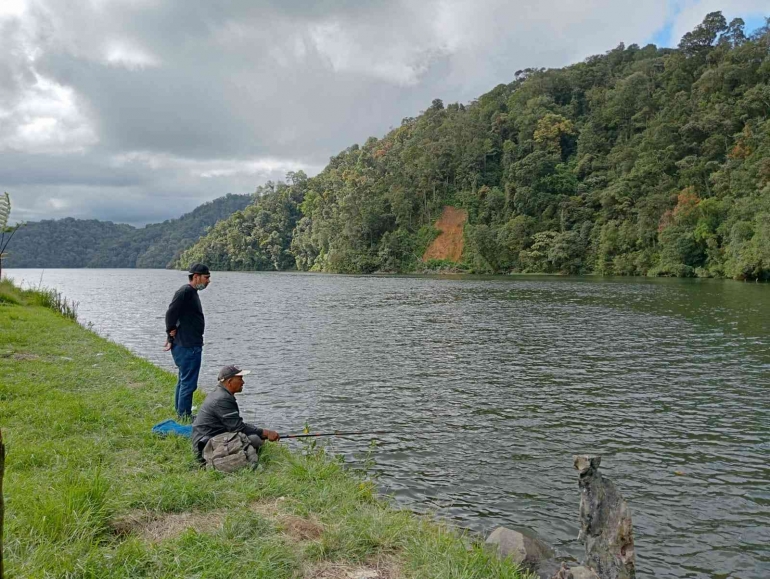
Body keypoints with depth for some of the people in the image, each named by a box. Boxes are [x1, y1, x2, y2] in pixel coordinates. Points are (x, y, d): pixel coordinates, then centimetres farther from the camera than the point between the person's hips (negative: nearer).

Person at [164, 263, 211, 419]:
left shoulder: (191, 292, 16)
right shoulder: (185, 291, -16)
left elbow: (171, 315, 18)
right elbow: (170, 313, -22)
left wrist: (171, 337, 13)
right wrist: (172, 332, -9)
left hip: (190, 346, 11)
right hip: (188, 347, -11)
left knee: (184, 381, 18)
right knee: (188, 383, -4)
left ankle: (181, 413, 28)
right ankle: (184, 415, 3)